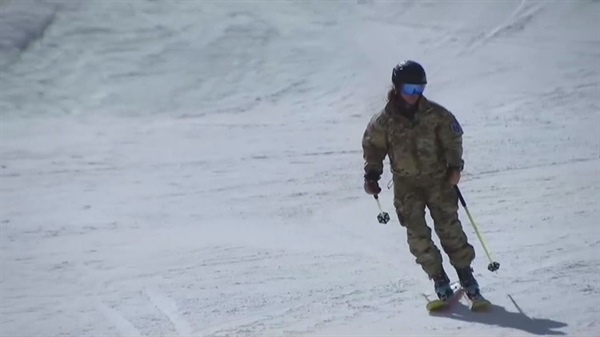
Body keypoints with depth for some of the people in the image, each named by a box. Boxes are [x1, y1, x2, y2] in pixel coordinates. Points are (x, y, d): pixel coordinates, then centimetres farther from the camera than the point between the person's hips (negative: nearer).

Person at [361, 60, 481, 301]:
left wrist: (455, 166, -6)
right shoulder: (384, 121, -5)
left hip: (438, 179, -1)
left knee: (449, 227, -5)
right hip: (406, 185, 1)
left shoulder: (435, 114, -6)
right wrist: (372, 175, -2)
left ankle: (465, 273, 4)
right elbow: (373, 147, 6)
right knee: (417, 235, -3)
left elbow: (452, 139, 3)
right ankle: (438, 278, 7)